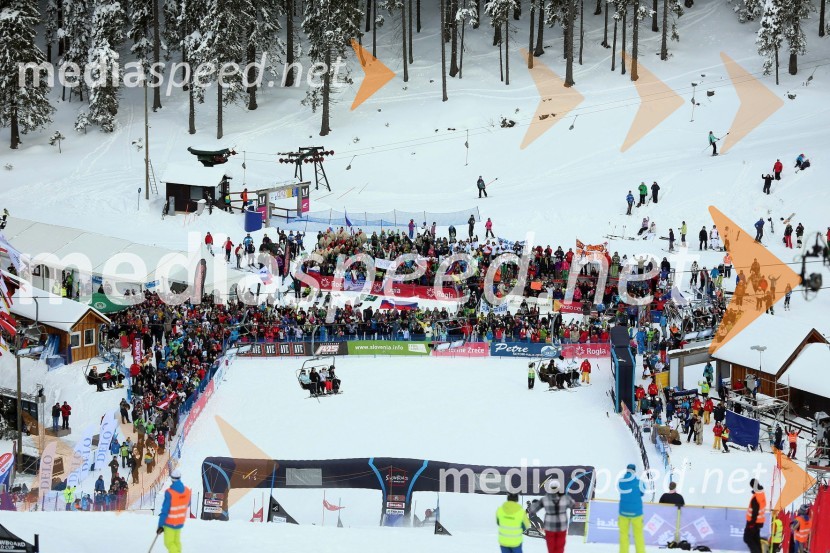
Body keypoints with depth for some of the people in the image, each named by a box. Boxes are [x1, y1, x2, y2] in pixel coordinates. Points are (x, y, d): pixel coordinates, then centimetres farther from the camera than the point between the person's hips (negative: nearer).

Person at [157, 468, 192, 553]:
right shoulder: (187, 490, -7)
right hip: (180, 522, 6)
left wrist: (160, 525, -15)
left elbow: (165, 510, -22)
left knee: (169, 543, 4)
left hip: (170, 523, -6)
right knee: (176, 541, 20)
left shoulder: (169, 493, -25)